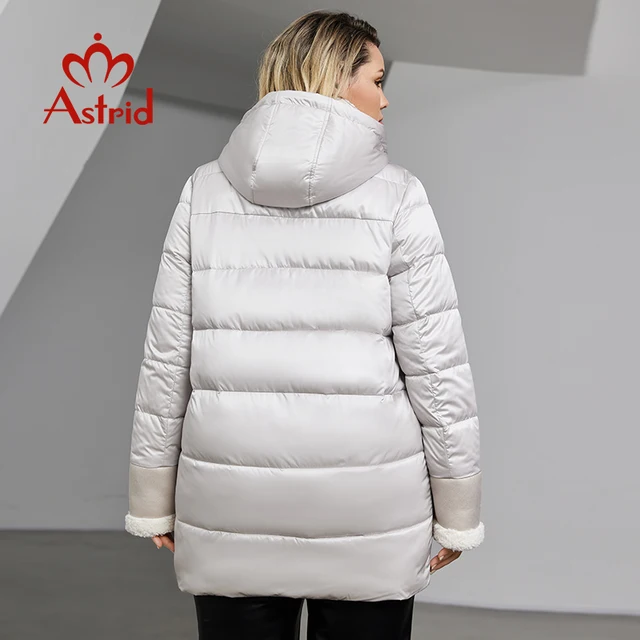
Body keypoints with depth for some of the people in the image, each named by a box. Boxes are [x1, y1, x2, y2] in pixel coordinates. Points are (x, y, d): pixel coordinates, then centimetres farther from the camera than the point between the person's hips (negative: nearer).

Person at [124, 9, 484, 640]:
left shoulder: (205, 191, 0)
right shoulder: (395, 197, -6)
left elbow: (166, 357, 0)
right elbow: (436, 364, -7)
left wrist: (154, 497, 10)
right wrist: (456, 511, 4)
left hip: (230, 515, 2)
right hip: (369, 512, -1)